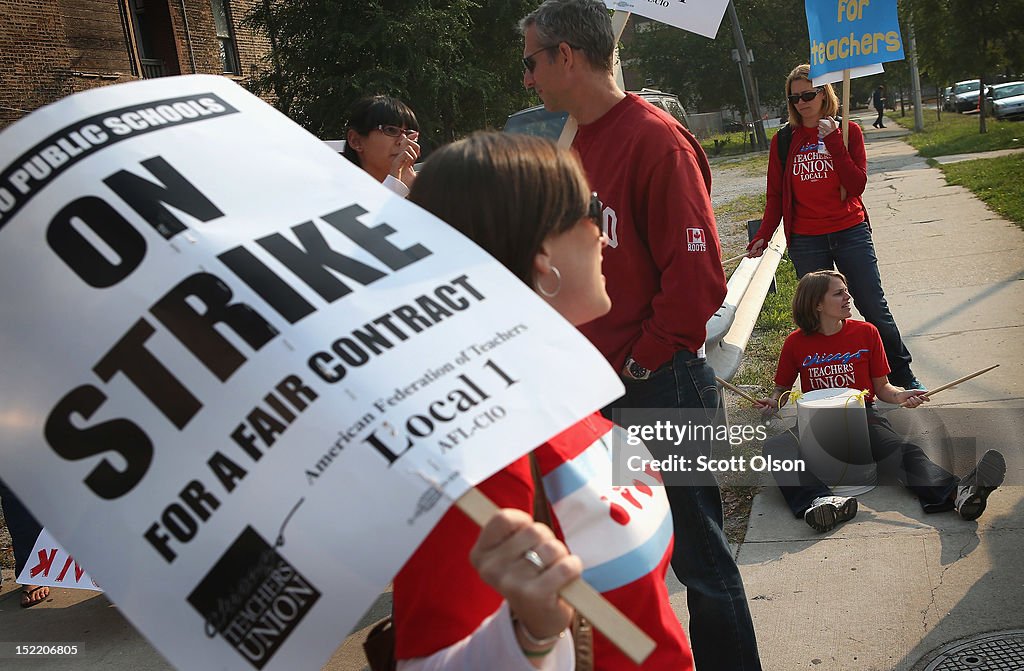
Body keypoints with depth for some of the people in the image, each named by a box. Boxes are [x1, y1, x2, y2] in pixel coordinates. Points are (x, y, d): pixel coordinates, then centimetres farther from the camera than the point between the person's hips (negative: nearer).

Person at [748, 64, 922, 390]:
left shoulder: (848, 131, 2)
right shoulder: (784, 140, 5)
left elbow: (857, 185, -10)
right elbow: (775, 196, 7)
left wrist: (832, 140, -14)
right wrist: (762, 237, -3)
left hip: (851, 234, -1)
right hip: (806, 242, 1)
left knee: (875, 309, 4)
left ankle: (904, 377, 20)